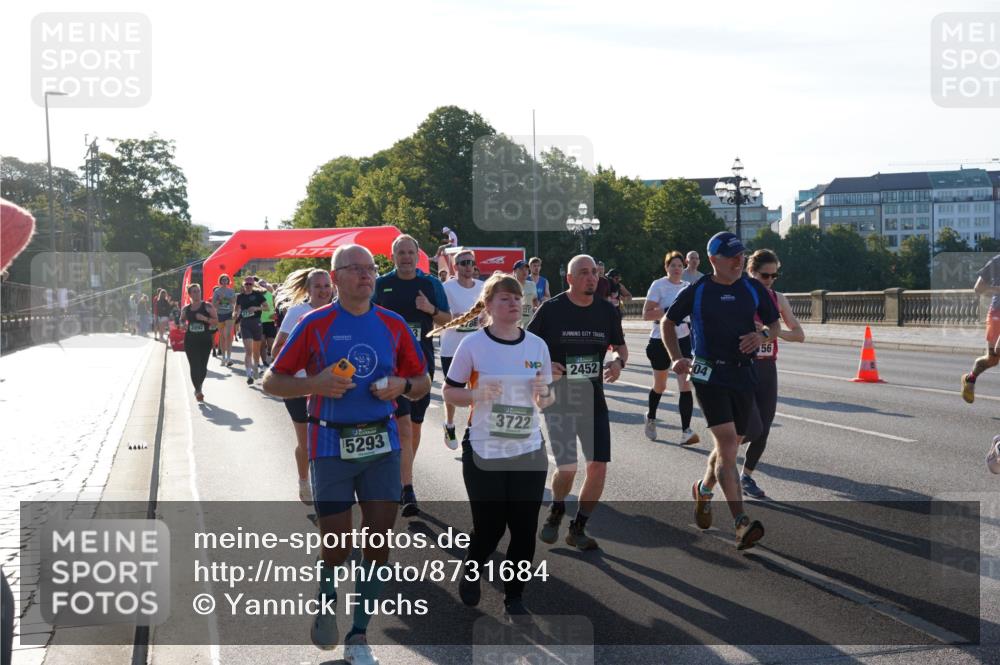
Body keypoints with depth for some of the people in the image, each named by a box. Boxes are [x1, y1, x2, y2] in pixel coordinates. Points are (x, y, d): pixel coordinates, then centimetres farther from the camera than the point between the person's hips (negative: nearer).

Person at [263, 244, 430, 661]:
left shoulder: (393, 325, 6)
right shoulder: (315, 324, -2)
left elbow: (422, 382, 15)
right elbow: (272, 382, 0)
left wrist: (402, 385, -8)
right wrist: (316, 383, -16)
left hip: (381, 445, 3)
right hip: (331, 446, -3)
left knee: (379, 545, 2)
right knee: (337, 546, 0)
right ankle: (325, 606, 32)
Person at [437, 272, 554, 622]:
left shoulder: (537, 345, 2)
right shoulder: (473, 344, -8)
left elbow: (546, 397, 12)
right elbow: (449, 393, -2)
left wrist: (544, 396, -11)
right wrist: (477, 394, -21)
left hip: (529, 451, 3)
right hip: (484, 452, -3)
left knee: (525, 528, 3)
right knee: (490, 526, 3)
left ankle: (514, 597, 20)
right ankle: (471, 574, 34)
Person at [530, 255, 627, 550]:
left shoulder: (607, 310, 3)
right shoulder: (551, 309, -7)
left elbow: (620, 346, 17)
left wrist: (618, 362, -6)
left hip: (593, 400, 4)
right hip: (558, 400, -4)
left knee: (599, 466, -3)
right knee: (567, 467, -11)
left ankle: (578, 529, 16)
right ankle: (556, 512, 23)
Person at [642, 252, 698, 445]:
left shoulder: (687, 287, 7)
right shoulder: (658, 285, -8)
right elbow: (646, 314, -15)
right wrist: (669, 310, -24)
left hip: (683, 340, 3)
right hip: (660, 341, -3)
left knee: (685, 386, -11)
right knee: (660, 386, 12)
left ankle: (686, 431, -15)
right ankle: (650, 418, 40)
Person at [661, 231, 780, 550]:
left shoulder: (753, 289, 6)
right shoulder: (696, 292, -1)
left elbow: (774, 325, 15)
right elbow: (668, 322, 12)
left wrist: (762, 335, -8)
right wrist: (677, 358, -1)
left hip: (743, 375, 4)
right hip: (708, 375, -4)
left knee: (728, 446, 13)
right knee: (728, 444, -17)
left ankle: (703, 489, 44)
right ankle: (741, 523, -21)